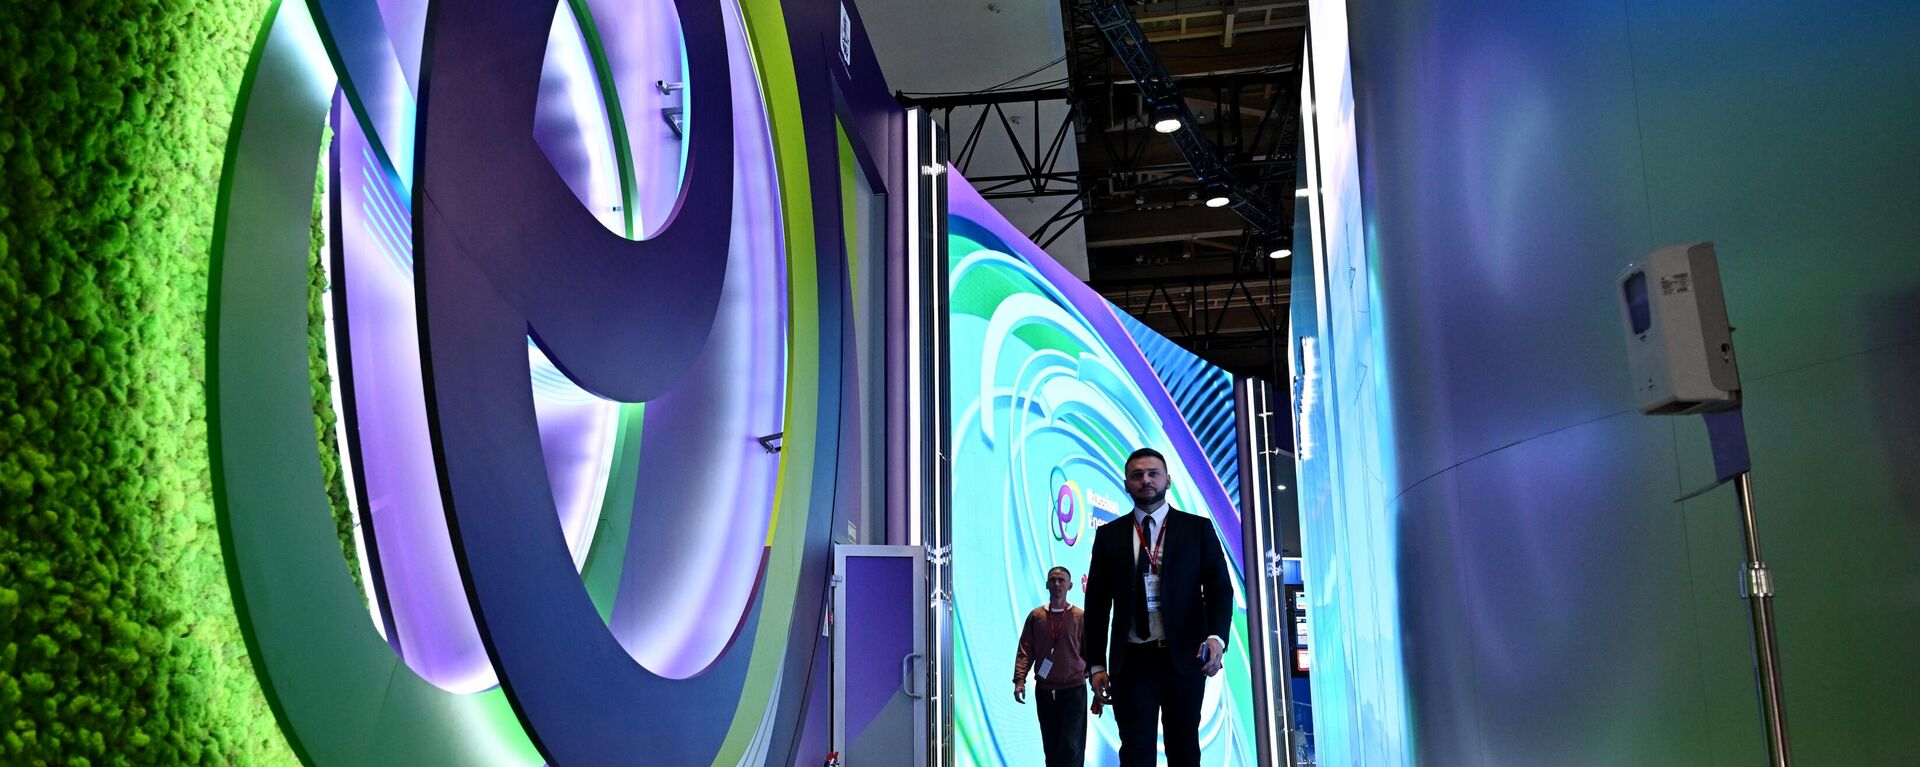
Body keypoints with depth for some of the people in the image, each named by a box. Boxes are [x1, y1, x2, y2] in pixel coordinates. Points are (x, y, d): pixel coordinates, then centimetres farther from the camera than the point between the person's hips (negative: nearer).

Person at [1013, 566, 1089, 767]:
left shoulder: (1080, 617, 1)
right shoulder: (1036, 616, 6)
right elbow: (1025, 651, 3)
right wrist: (1019, 680, -9)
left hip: (1073, 690, -2)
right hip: (1044, 690, 3)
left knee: (1071, 747, -8)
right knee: (1050, 746, 9)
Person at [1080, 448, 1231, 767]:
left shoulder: (1198, 528, 5)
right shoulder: (1109, 535, 8)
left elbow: (1219, 588, 0)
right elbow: (1097, 602, 9)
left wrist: (1216, 637, -18)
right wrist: (1096, 664, 2)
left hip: (1184, 657, 0)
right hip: (1131, 660, 0)